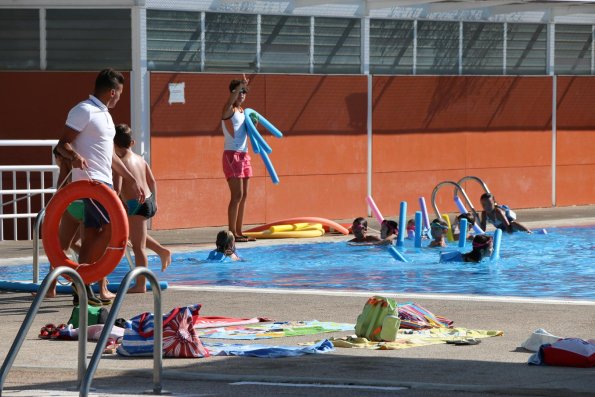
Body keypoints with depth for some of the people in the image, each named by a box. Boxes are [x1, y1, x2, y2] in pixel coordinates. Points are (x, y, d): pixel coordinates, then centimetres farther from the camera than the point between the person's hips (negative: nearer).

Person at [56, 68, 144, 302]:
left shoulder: (104, 114, 21)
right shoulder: (84, 111, -9)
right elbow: (63, 144, -13)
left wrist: (132, 180, 28)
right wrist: (75, 156, -35)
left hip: (104, 182, 9)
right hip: (90, 181, -9)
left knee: (93, 236, 6)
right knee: (112, 227, -16)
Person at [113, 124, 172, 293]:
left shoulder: (120, 162, -15)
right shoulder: (140, 159, 9)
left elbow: (117, 189, -22)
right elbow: (152, 181, 16)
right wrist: (154, 201, 26)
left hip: (136, 205, -8)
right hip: (149, 201, 8)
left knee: (138, 246, -2)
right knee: (136, 235, 31)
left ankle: (140, 285, 1)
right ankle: (162, 251, 27)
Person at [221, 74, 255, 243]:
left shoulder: (243, 112, 16)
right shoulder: (229, 110, -7)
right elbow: (230, 101, -30)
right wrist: (240, 85, -41)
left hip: (244, 155, 8)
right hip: (232, 155, -8)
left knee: (243, 195, 7)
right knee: (237, 195, -12)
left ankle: (239, 232, 11)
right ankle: (232, 233, -11)